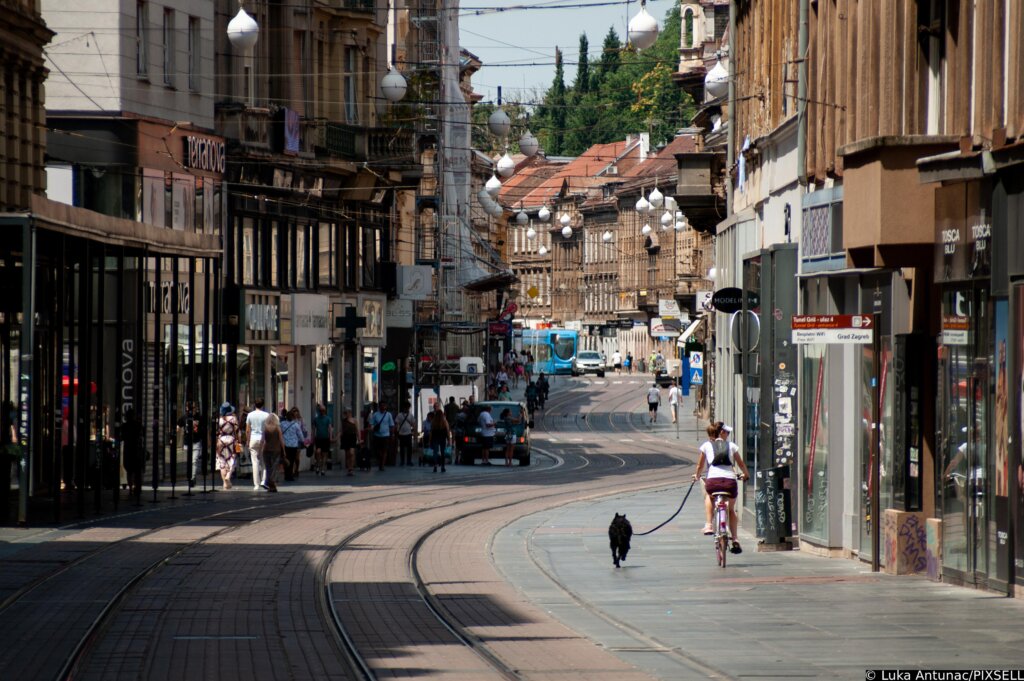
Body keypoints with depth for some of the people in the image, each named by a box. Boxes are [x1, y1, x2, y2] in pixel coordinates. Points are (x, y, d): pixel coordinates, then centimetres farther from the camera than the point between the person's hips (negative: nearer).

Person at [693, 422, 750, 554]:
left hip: (712, 480, -1)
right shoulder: (732, 446, 16)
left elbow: (700, 466, 22)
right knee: (731, 509, 25)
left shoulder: (706, 446, 14)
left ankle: (708, 525, 19)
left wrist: (697, 475, 43)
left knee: (709, 496, 36)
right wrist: (745, 474, 45)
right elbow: (741, 464, 24)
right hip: (730, 481, 1)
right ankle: (734, 540, 17)